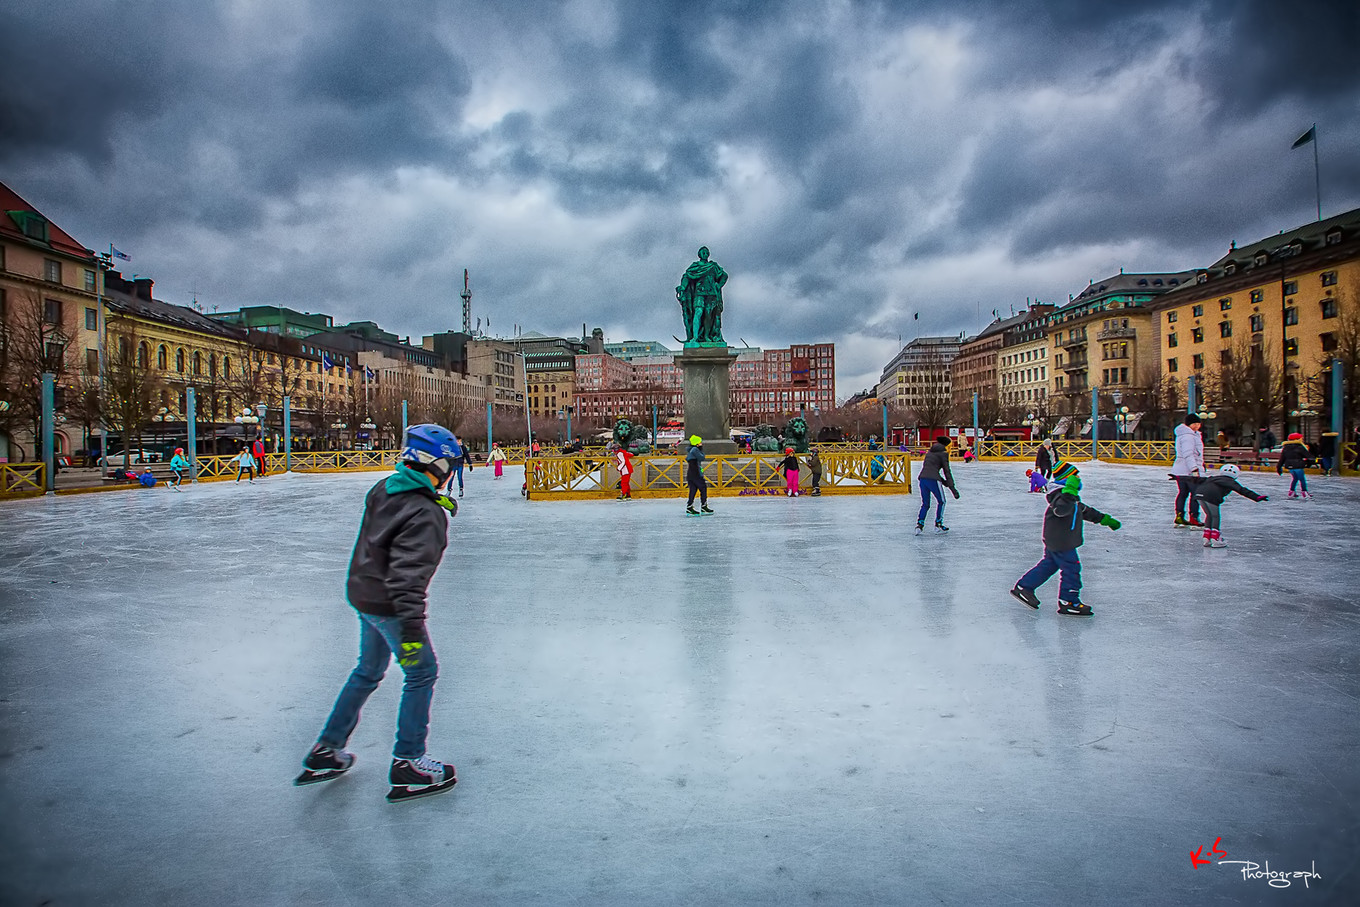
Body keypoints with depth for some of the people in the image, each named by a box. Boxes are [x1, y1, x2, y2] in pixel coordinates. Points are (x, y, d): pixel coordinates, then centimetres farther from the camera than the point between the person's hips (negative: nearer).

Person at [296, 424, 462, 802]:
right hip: (388, 605, -9)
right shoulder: (425, 515, -25)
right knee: (422, 673, 5)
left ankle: (327, 751, 32)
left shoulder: (384, 489, 2)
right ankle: (407, 764, 12)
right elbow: (408, 572, -31)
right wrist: (412, 624, -32)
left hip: (363, 593, 9)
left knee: (368, 671, 23)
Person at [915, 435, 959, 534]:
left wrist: (944, 482, 26)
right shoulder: (943, 453, 3)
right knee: (941, 501, 13)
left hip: (922, 478, 6)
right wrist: (952, 488, 0)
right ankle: (938, 525, 15)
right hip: (933, 479, -6)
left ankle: (919, 524, 1)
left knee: (925, 504, 16)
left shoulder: (930, 452, 24)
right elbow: (947, 471, -1)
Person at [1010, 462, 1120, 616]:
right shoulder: (1061, 494, -20)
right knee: (1071, 567, -2)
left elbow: (1085, 510, 26)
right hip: (1060, 541, -11)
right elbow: (1061, 509, -41)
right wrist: (1070, 491, -47)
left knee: (1049, 564, 17)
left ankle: (1024, 587, 22)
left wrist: (1106, 519, 29)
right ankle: (1068, 602, 7)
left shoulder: (1071, 496, 15)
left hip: (1054, 540, 11)